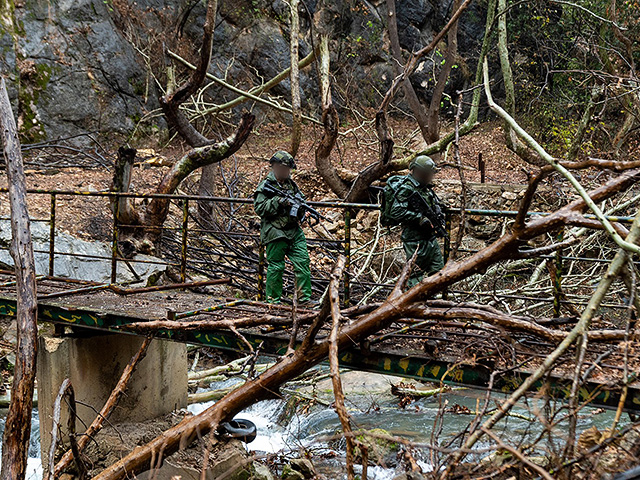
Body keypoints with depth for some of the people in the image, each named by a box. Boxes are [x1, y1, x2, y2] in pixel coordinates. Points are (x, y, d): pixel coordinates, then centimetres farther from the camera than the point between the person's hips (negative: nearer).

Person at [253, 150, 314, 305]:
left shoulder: (291, 184, 15)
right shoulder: (265, 186, -5)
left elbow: (301, 199, 27)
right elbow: (259, 208, -13)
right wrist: (278, 201, -21)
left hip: (294, 231, 7)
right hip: (275, 234, -6)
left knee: (303, 262, 2)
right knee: (276, 266, -2)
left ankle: (304, 298, 7)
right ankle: (273, 300, 7)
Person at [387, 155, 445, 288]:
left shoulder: (425, 187, 14)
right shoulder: (405, 188, -14)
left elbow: (436, 206, 29)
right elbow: (395, 212, -23)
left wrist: (439, 219, 9)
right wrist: (419, 219, -22)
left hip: (431, 238, 9)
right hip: (415, 241, -9)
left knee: (439, 272, 11)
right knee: (415, 276, -4)